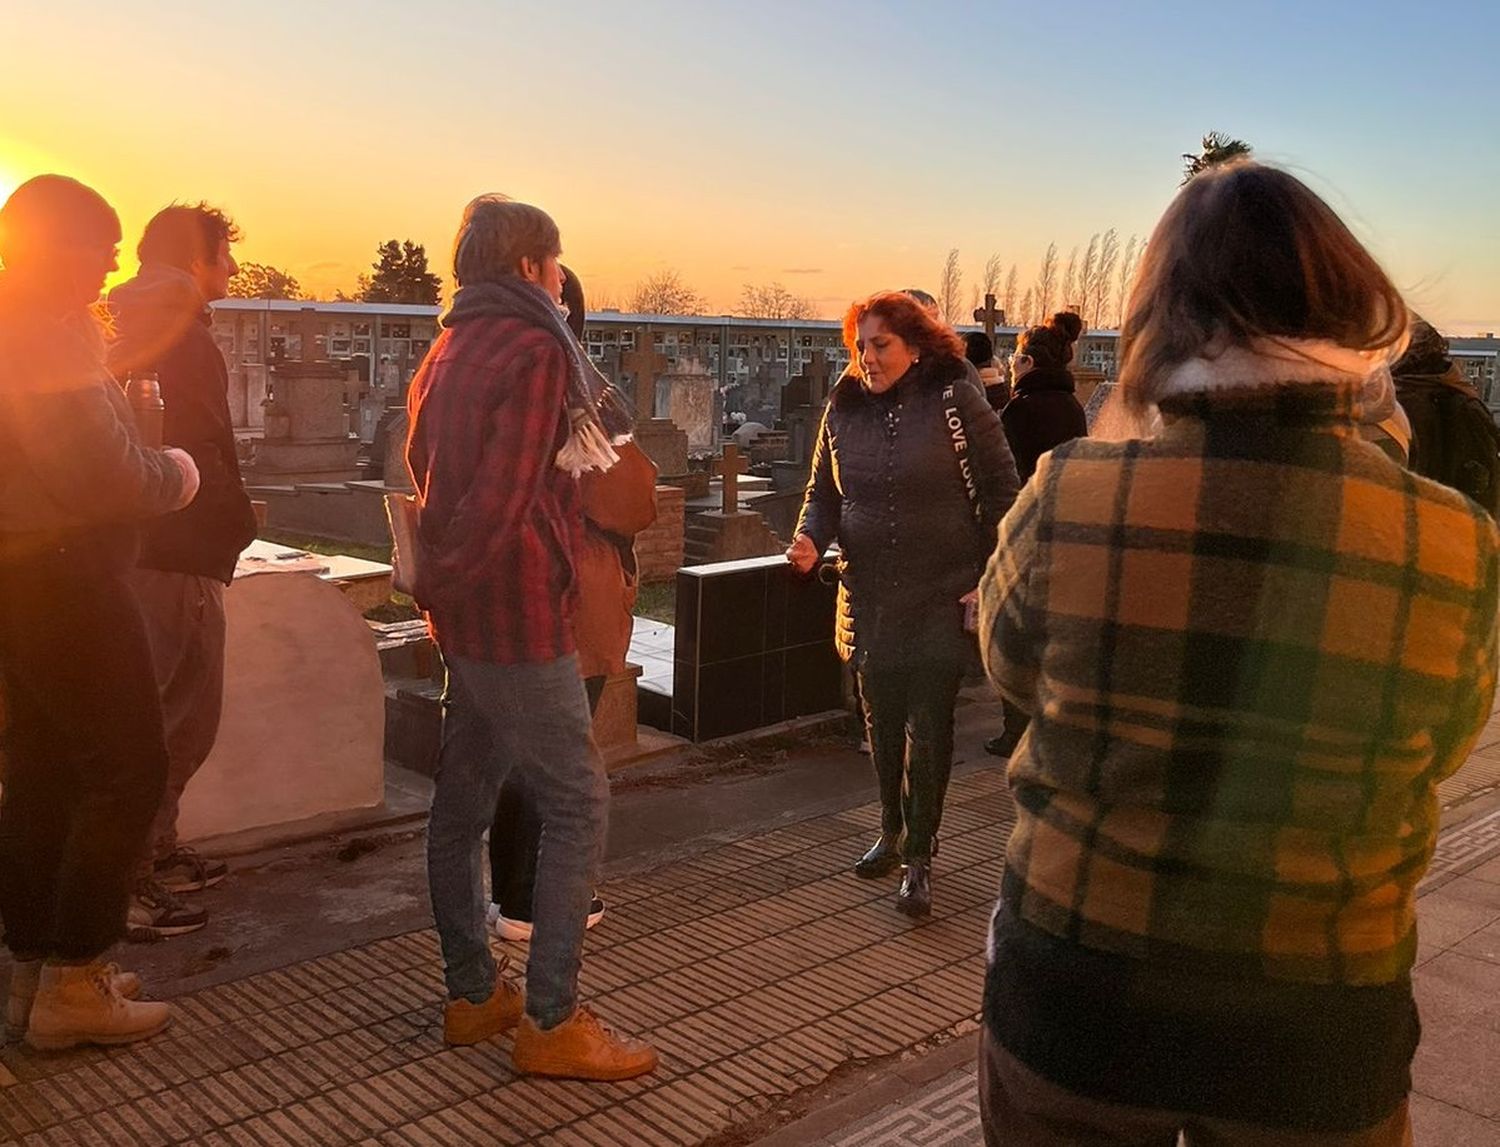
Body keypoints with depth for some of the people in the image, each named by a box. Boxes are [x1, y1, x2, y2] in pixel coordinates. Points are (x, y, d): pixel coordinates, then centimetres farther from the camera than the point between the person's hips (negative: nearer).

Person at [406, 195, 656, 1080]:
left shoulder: (447, 352, 15)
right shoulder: (535, 351, -14)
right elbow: (505, 494, -22)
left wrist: (442, 584, 14)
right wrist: (447, 582, -11)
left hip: (465, 616, 10)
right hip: (520, 616, -9)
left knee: (463, 802, 12)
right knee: (578, 806, -3)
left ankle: (472, 993, 23)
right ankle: (552, 1023, 0)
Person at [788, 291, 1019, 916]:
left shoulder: (954, 403, -9)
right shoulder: (843, 408, 4)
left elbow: (1001, 493, -6)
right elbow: (823, 491, 12)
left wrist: (990, 578, -9)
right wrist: (810, 539, -8)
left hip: (941, 599, -4)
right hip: (869, 599, 4)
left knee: (927, 728, -3)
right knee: (880, 721, 14)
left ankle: (919, 859, 7)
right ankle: (892, 832, 33)